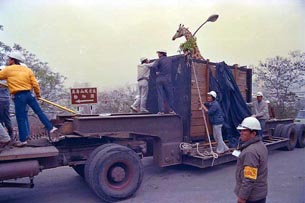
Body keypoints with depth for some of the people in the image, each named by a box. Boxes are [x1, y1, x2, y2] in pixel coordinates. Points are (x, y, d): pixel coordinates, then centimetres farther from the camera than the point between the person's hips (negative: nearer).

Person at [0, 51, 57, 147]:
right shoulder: (27, 69, 9)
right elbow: (35, 84, 6)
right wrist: (38, 93, 19)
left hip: (18, 96, -4)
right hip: (28, 94, 4)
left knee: (20, 118, 2)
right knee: (39, 112, 12)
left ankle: (23, 140, 7)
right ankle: (50, 128, 13)